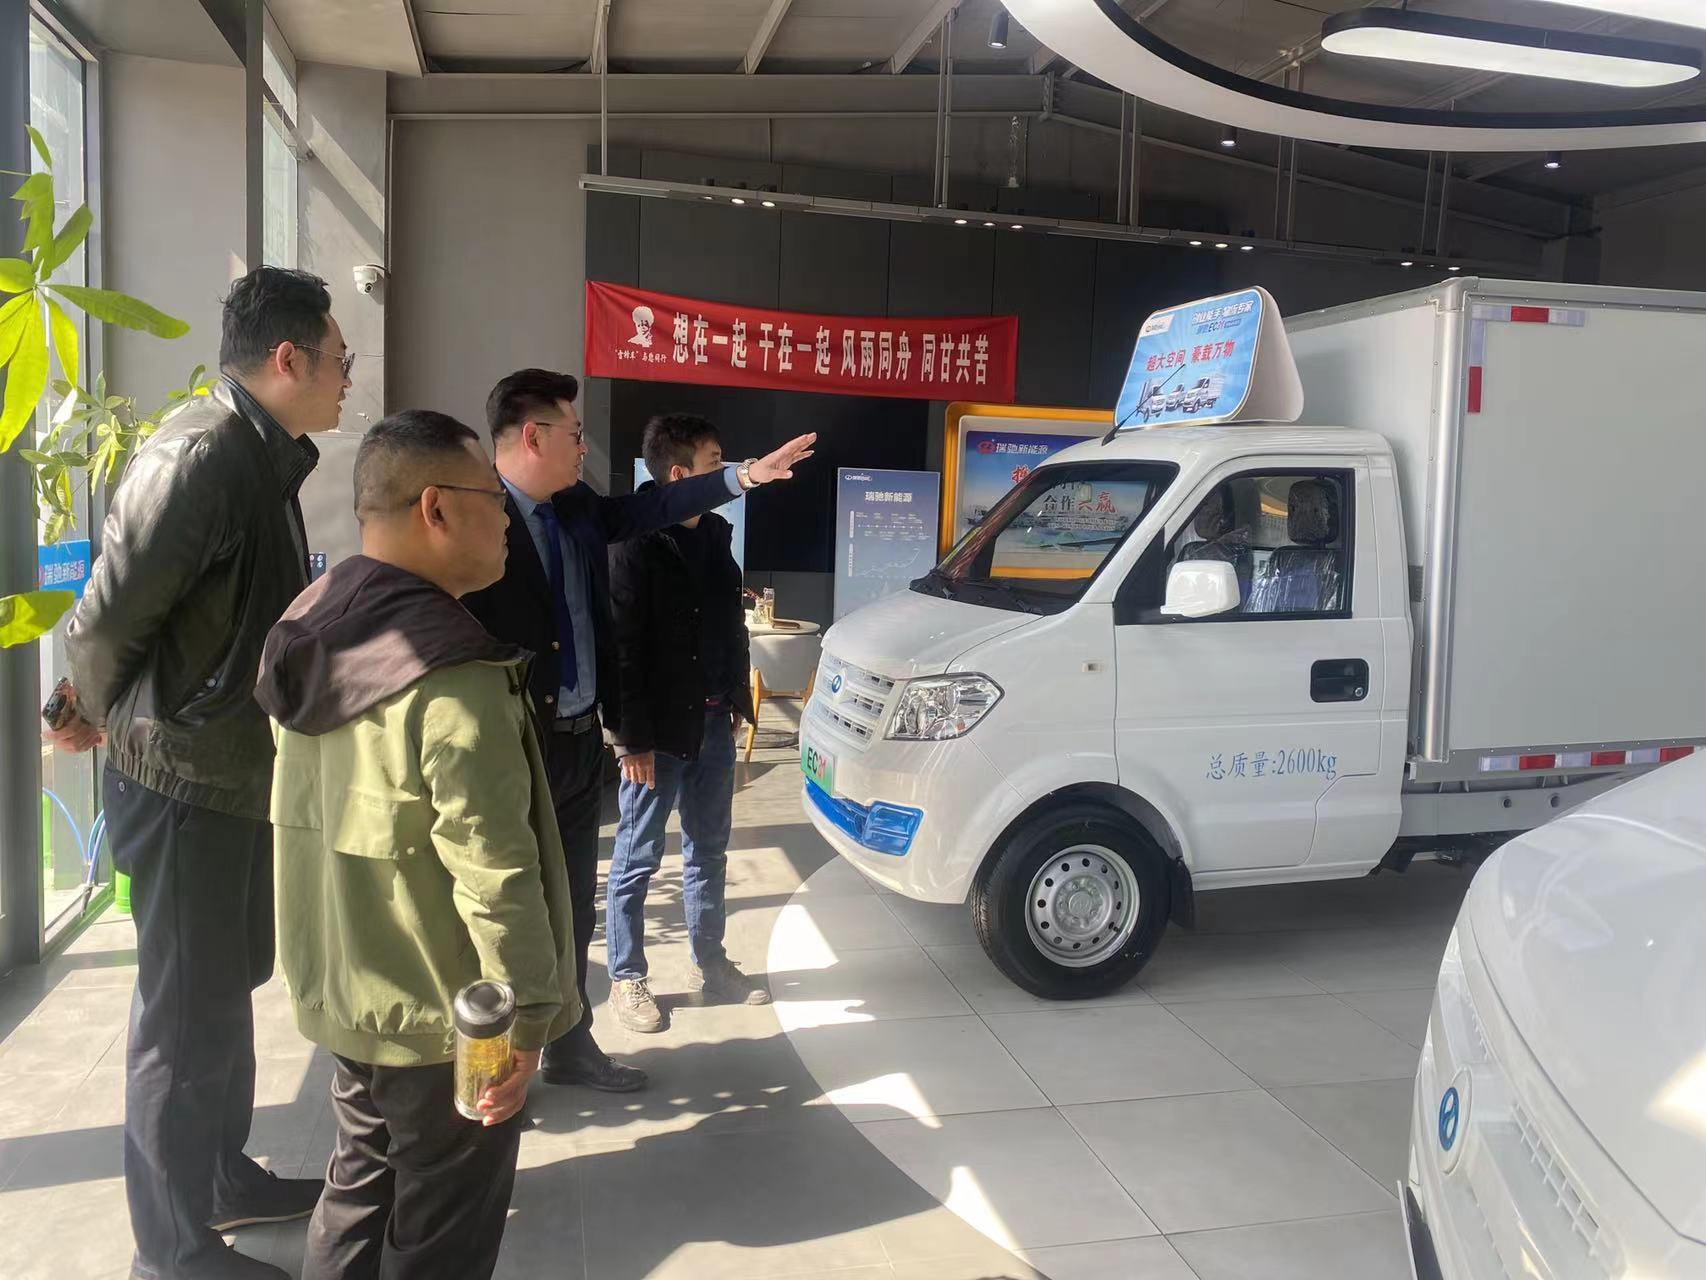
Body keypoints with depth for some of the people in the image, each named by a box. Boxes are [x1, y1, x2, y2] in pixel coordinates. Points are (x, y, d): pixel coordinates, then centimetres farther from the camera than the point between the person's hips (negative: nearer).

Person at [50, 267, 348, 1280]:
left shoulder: (266, 457, 10)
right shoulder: (200, 453, -21)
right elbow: (108, 616, -20)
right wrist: (105, 721, -2)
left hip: (243, 774, 9)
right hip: (187, 784, -9)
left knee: (227, 989, 21)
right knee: (186, 1018, 3)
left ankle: (225, 1178, 40)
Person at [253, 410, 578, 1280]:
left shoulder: (313, 633, 2)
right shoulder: (451, 677, -26)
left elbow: (318, 816, 10)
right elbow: (493, 874, -26)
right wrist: (524, 1014, -16)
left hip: (341, 991, 8)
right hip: (442, 1013, -8)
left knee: (360, 1186, 26)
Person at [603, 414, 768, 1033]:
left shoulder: (716, 532, 8)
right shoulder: (637, 543, -16)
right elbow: (622, 646, -17)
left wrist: (736, 699, 13)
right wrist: (632, 738, -18)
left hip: (714, 721, 8)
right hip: (659, 728, -7)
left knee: (708, 850, 18)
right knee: (637, 858, 7)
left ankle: (709, 963, 32)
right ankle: (626, 978, 20)